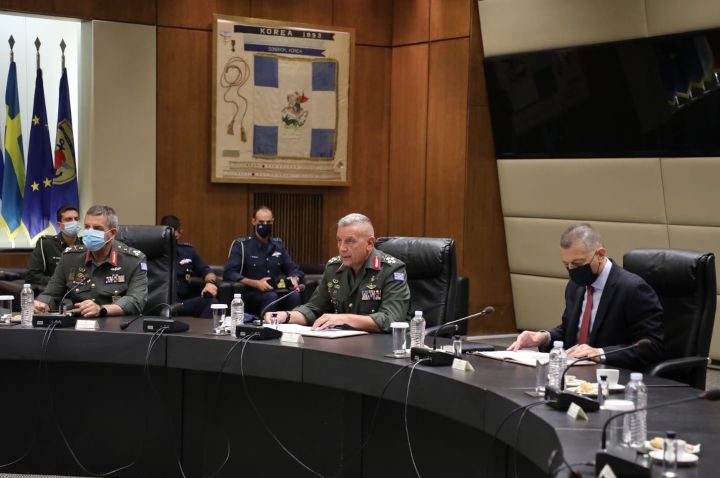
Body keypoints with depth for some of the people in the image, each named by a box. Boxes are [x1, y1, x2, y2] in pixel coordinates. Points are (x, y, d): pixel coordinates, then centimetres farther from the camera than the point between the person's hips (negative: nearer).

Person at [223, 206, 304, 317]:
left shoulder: (278, 245, 17)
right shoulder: (241, 245, 1)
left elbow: (294, 270, 20)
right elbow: (228, 274, -9)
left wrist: (295, 279, -6)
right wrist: (255, 283, -21)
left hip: (277, 292, 4)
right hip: (251, 294, -4)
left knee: (294, 295, -30)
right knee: (271, 297, -37)